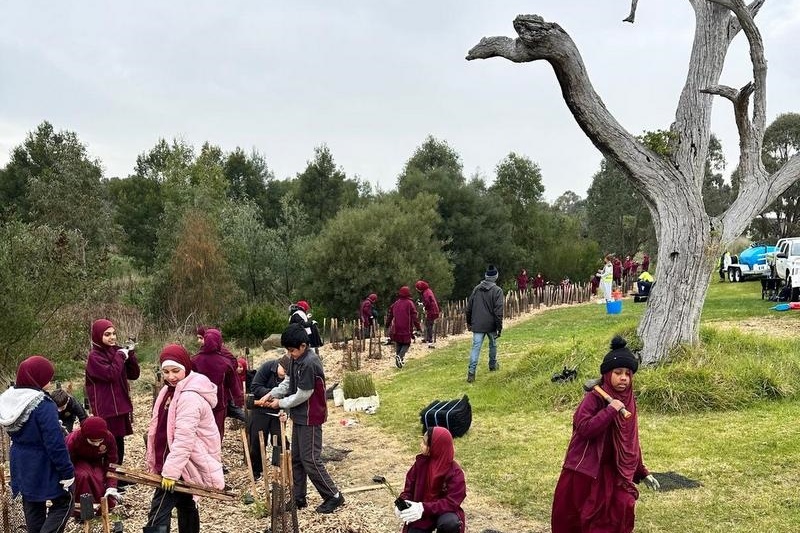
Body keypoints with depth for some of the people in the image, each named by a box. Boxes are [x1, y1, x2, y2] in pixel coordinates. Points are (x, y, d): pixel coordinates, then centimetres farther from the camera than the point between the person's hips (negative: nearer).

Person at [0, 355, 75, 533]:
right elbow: (55, 443, -25)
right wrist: (67, 472, -17)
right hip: (43, 467, -8)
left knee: (32, 506, 21)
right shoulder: (43, 405, -26)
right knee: (64, 502, 9)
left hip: (21, 465, 8)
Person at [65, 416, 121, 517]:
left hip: (96, 461, 2)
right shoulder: (74, 439, -36)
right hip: (78, 462, -2)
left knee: (99, 478, -28)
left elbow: (112, 463, -19)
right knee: (83, 475, -34)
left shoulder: (109, 438, -29)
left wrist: (111, 487, -28)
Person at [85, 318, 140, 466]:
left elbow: (134, 375, 7)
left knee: (119, 444, 14)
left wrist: (130, 354, -6)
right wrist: (120, 356, -12)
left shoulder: (116, 351, 10)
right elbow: (111, 374, -23)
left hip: (120, 406, 7)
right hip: (105, 409, -7)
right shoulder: (94, 357, -10)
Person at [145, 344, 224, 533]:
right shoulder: (172, 390, 10)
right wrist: (164, 465, 18)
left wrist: (171, 471, -28)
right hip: (179, 461, 10)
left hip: (185, 463, -10)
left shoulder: (190, 397, -23)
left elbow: (184, 438, -28)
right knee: (184, 503, 22)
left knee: (159, 510, -14)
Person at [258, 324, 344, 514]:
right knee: (296, 459, 15)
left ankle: (334, 496, 6)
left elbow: (302, 395, -22)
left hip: (310, 419, -9)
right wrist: (271, 394, 0)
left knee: (310, 460, -5)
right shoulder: (296, 359, 4)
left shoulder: (309, 364, -24)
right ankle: (298, 498, 25)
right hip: (299, 416, 9)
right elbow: (288, 381, 14)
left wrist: (281, 403, -9)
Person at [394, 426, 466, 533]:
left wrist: (424, 508, -36)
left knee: (450, 524, -37)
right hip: (421, 515, 4)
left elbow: (452, 502, -26)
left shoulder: (455, 473, -20)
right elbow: (409, 488, 2)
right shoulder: (421, 462, -7)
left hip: (444, 512, -4)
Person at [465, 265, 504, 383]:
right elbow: (498, 311, -14)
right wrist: (499, 327, -9)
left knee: (476, 347, -3)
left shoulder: (476, 288, 6)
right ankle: (493, 365, 37)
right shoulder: (497, 290, -9)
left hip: (477, 325, 3)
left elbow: (469, 307, 11)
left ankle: (471, 372, -13)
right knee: (493, 344, 21)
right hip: (491, 325, -2)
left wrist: (469, 322, 21)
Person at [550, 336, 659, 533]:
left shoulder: (628, 401, 4)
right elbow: (584, 428, -28)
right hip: (584, 471, -6)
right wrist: (610, 410, -29)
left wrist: (642, 473, 14)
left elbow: (631, 443, 13)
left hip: (612, 472, 6)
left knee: (617, 517, 3)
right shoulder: (594, 398, -15)